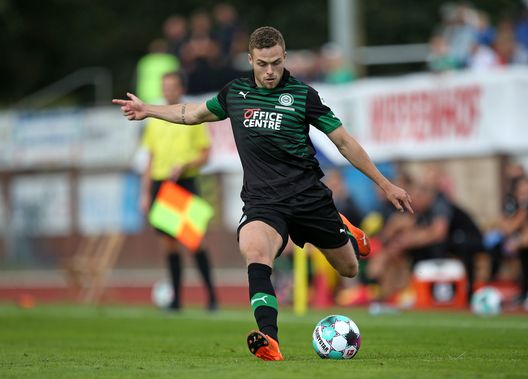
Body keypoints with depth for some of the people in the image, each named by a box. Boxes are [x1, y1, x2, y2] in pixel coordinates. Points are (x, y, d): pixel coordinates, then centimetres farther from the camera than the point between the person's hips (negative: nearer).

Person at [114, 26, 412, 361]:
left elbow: (344, 142, 3)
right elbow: (196, 113, 28)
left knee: (349, 270, 12)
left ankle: (351, 238, 51)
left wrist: (386, 185, 3)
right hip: (262, 200, 0)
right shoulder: (235, 93, 7)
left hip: (309, 195, 0)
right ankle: (270, 342, -44)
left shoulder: (302, 95, -2)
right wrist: (148, 110, 29)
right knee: (254, 252, -33)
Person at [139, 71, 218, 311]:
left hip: (184, 182, -5)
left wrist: (182, 166, -17)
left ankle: (211, 297, -5)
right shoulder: (155, 121, 15)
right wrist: (146, 193, 12)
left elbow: (205, 155, -1)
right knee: (168, 242, 3)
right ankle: (176, 298, 7)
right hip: (160, 183, 5)